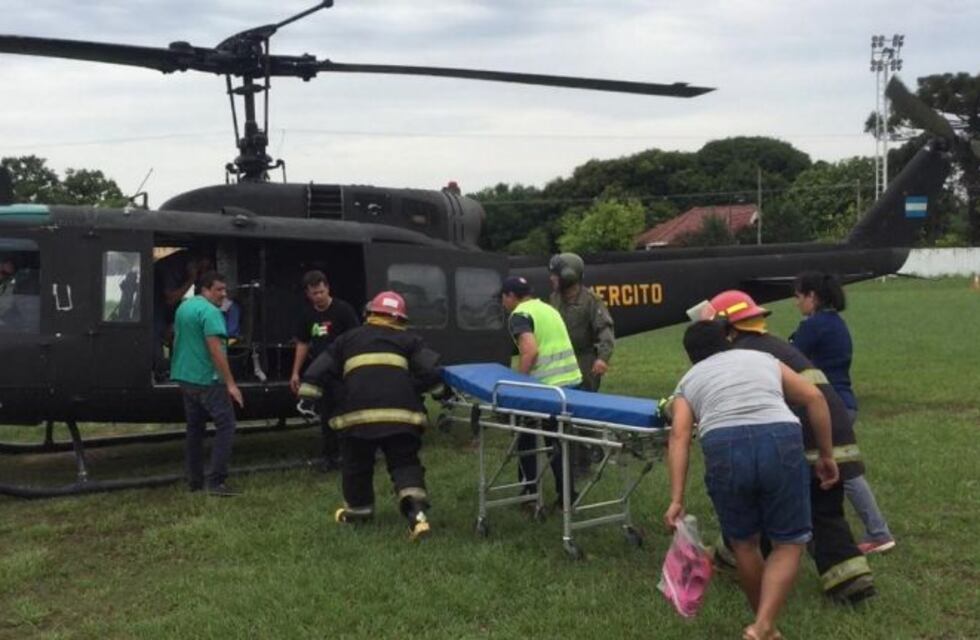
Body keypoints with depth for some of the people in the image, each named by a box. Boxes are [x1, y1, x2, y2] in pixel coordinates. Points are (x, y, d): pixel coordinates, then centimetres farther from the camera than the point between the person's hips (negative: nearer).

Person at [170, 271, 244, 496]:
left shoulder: (183, 307, 13)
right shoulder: (210, 312, -16)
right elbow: (215, 349, -23)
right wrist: (230, 383, -23)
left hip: (184, 377, 9)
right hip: (207, 379, -9)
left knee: (195, 428, 15)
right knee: (225, 425, -5)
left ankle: (195, 481, 19)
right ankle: (216, 481, -11)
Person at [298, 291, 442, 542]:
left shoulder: (348, 338, 28)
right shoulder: (409, 340, 23)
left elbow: (319, 369, 22)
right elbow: (432, 371, 9)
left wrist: (307, 398, 24)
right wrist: (414, 389, 22)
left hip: (358, 410, 0)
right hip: (400, 410, 0)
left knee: (356, 463, 21)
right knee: (405, 463, 6)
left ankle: (359, 508, 38)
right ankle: (416, 512, -14)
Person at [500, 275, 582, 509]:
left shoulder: (519, 316, -7)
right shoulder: (548, 308, 20)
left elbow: (530, 351, -20)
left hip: (546, 385, -8)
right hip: (571, 379, 8)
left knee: (526, 436, 9)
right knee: (556, 439, 17)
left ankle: (528, 491, 15)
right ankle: (566, 493, 16)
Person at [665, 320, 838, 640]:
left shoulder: (688, 382, 27)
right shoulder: (764, 359, 32)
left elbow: (679, 437, 10)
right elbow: (814, 398, 21)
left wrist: (676, 500, 5)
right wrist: (826, 455, 26)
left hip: (724, 448, 0)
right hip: (782, 442, 0)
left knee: (743, 542, 22)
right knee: (789, 543, 14)